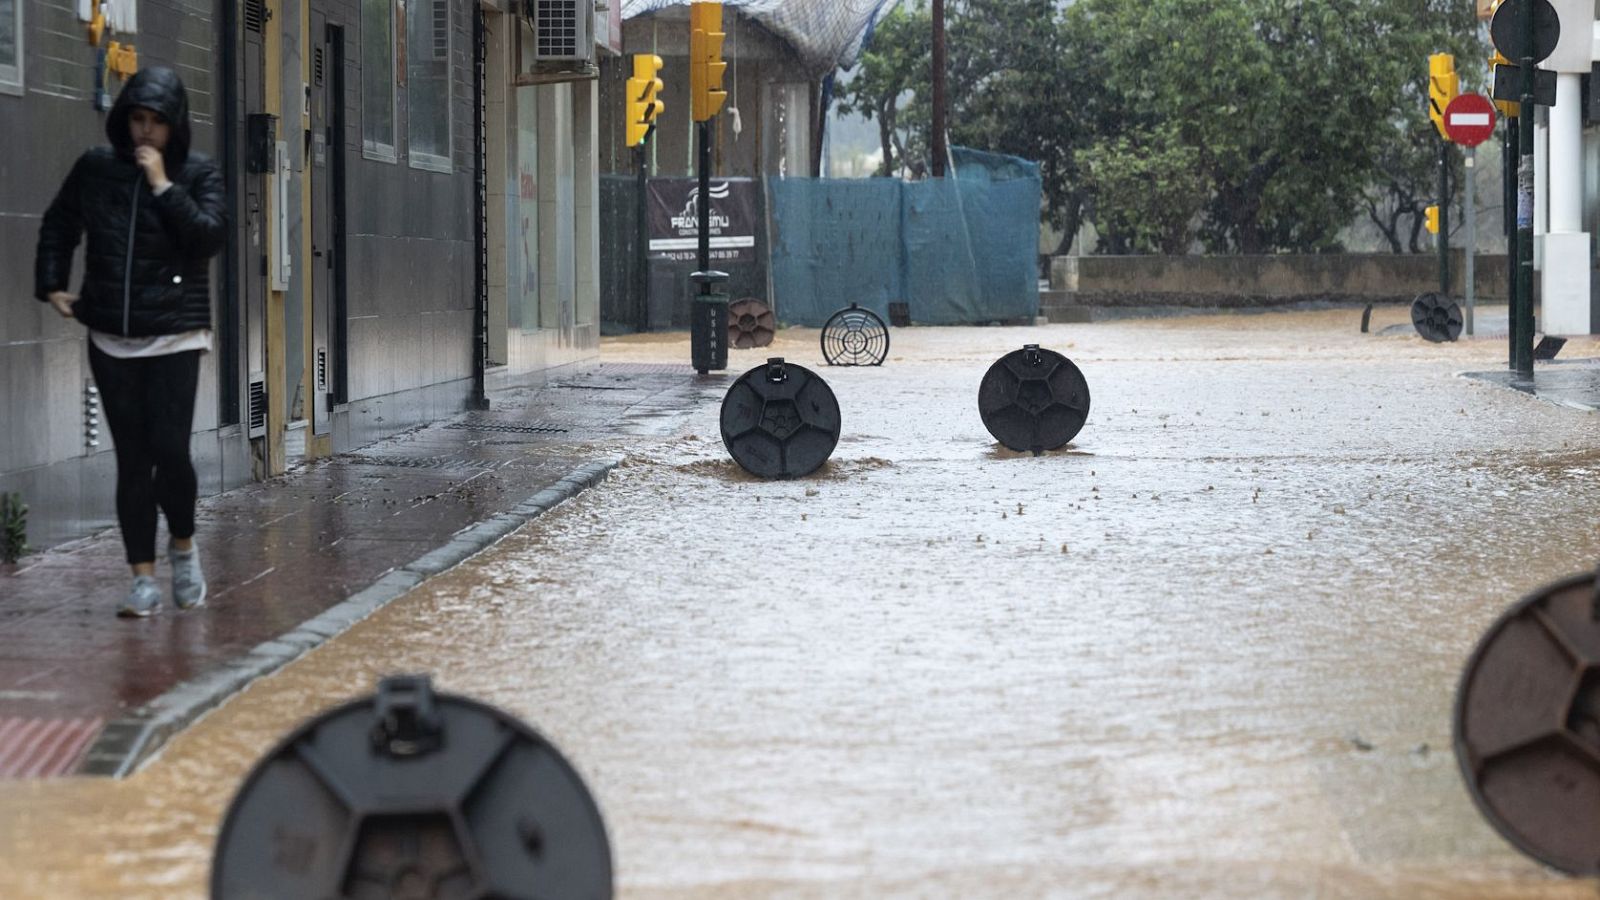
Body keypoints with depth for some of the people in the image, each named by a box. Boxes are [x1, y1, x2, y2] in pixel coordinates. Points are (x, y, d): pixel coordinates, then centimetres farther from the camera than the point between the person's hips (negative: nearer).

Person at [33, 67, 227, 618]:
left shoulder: (198, 173, -1)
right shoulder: (95, 169, 5)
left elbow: (210, 237, -15)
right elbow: (58, 226, 20)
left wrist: (163, 186, -17)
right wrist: (52, 284, 11)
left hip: (175, 338, -2)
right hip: (112, 339, 2)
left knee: (170, 450, -13)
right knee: (132, 459, 3)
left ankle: (183, 544, 15)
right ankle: (143, 579, 8)